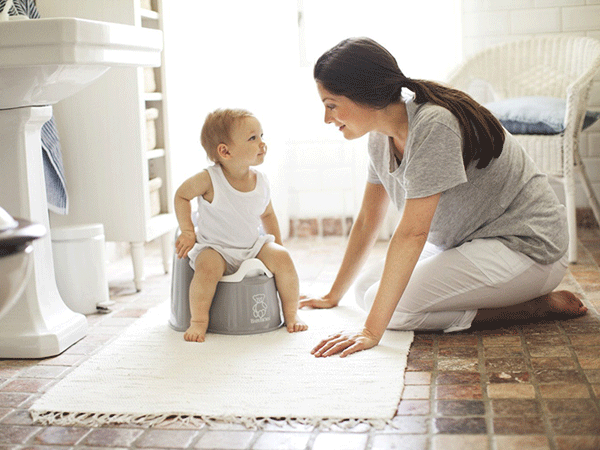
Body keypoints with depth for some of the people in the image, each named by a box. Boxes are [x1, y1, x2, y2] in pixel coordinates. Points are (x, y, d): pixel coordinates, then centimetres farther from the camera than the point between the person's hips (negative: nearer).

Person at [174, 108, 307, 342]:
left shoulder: (260, 181, -4)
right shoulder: (209, 180, -18)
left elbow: (267, 214, 13)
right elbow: (181, 195, -2)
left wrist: (277, 245, 11)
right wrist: (187, 232, -6)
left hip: (253, 245, 4)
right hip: (214, 247, -4)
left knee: (282, 258, -19)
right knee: (208, 268, -34)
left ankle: (291, 313, 1)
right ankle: (198, 320, -14)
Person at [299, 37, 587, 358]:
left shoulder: (433, 126, -26)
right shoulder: (382, 135, 1)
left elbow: (412, 234, -30)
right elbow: (367, 222, 12)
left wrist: (372, 330, -31)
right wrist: (333, 296, 17)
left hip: (525, 245, -9)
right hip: (471, 244, 9)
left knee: (396, 306, -20)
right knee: (367, 289, 1)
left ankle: (539, 305, -10)